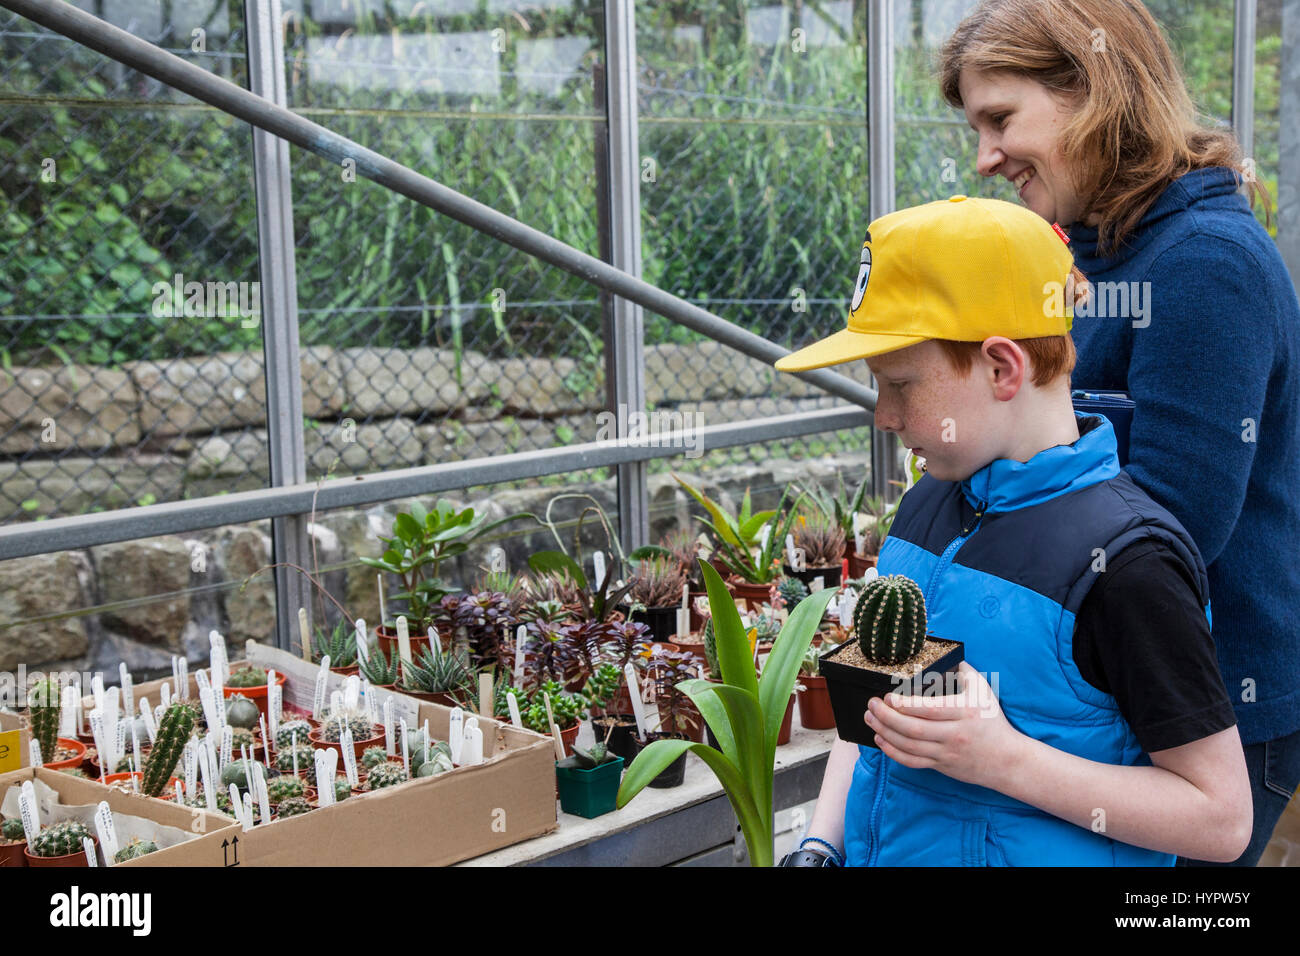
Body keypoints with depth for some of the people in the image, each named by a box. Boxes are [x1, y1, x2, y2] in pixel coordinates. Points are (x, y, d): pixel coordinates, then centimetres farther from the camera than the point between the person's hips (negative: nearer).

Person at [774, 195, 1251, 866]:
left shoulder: (1125, 561, -14)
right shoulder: (926, 507, 9)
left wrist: (1002, 759, -19)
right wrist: (820, 845, 5)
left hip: (1030, 855, -6)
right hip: (874, 851, 6)